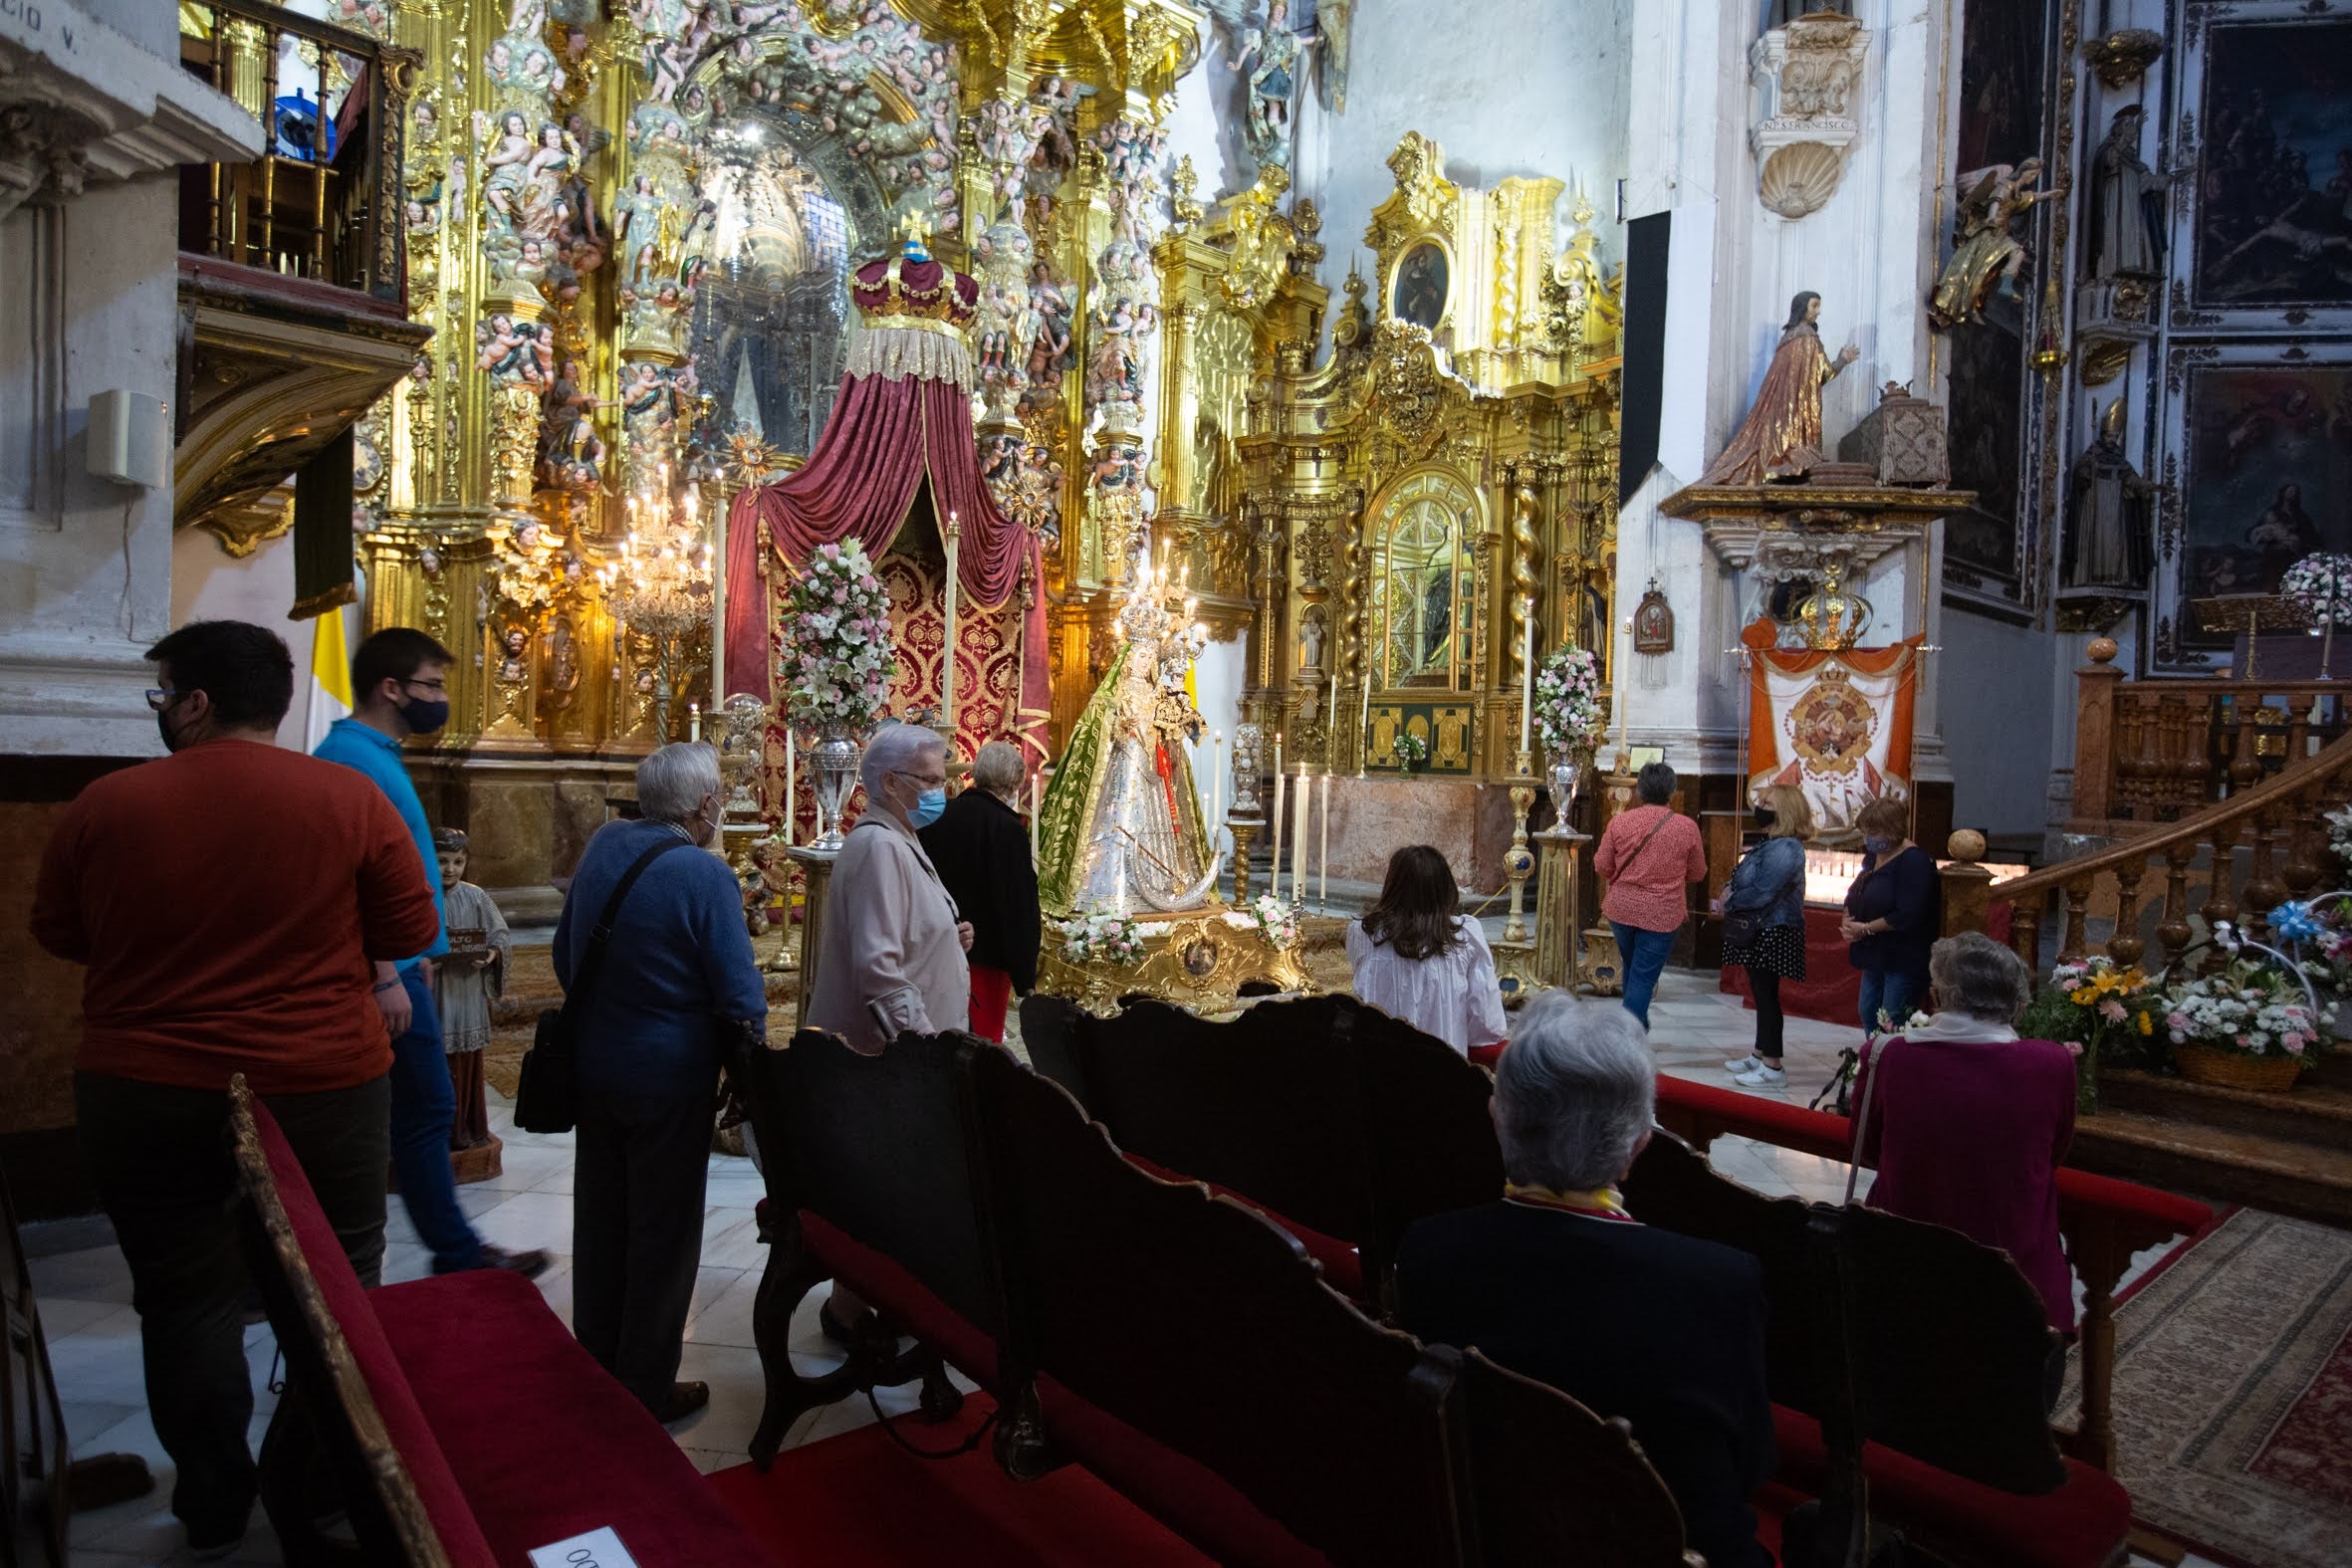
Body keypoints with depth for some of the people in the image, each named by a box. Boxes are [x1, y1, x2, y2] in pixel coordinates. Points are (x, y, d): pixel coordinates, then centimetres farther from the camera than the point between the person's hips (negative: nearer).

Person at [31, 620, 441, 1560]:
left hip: (146, 1096, 1)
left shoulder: (105, 805, -7)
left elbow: (58, 935, 6)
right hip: (322, 1089, 0)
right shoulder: (349, 801, -11)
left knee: (186, 1301, 17)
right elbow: (412, 931, -6)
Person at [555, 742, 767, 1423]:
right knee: (663, 1232, 9)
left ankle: (595, 1365, 36)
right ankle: (646, 1389, 21)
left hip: (594, 1067, 7)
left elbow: (565, 958, 9)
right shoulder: (705, 875, -22)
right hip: (670, 1078, -6)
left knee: (600, 1219, 20)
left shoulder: (602, 847, -3)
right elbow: (741, 996, -21)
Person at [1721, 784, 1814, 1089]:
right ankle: (1760, 1056, 27)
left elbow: (1763, 893, -26)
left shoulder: (1785, 849, -21)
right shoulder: (1770, 843, 13)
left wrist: (1730, 901, -11)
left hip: (1773, 933, -10)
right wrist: (1730, 893, -2)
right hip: (1758, 931, 10)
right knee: (1761, 994, 17)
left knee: (1767, 996, -5)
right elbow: (1745, 880, 19)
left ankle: (1773, 1068, 2)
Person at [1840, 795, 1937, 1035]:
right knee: (1869, 1015, 13)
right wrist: (1847, 920, -1)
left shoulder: (1914, 861, -17)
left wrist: (1866, 928, -16)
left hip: (1904, 959, -9)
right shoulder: (1873, 856, 10)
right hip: (1876, 955, 9)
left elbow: (1906, 917, -24)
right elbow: (1855, 896, 20)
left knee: (1893, 1026, -6)